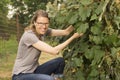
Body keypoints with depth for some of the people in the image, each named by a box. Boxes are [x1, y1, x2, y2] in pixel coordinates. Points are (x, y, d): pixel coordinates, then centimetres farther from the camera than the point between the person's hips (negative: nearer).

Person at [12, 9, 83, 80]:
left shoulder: (43, 31, 0)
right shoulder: (29, 36, -24)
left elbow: (66, 32, -8)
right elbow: (54, 51, -27)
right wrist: (73, 37, -23)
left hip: (34, 70, 8)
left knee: (60, 61, -1)